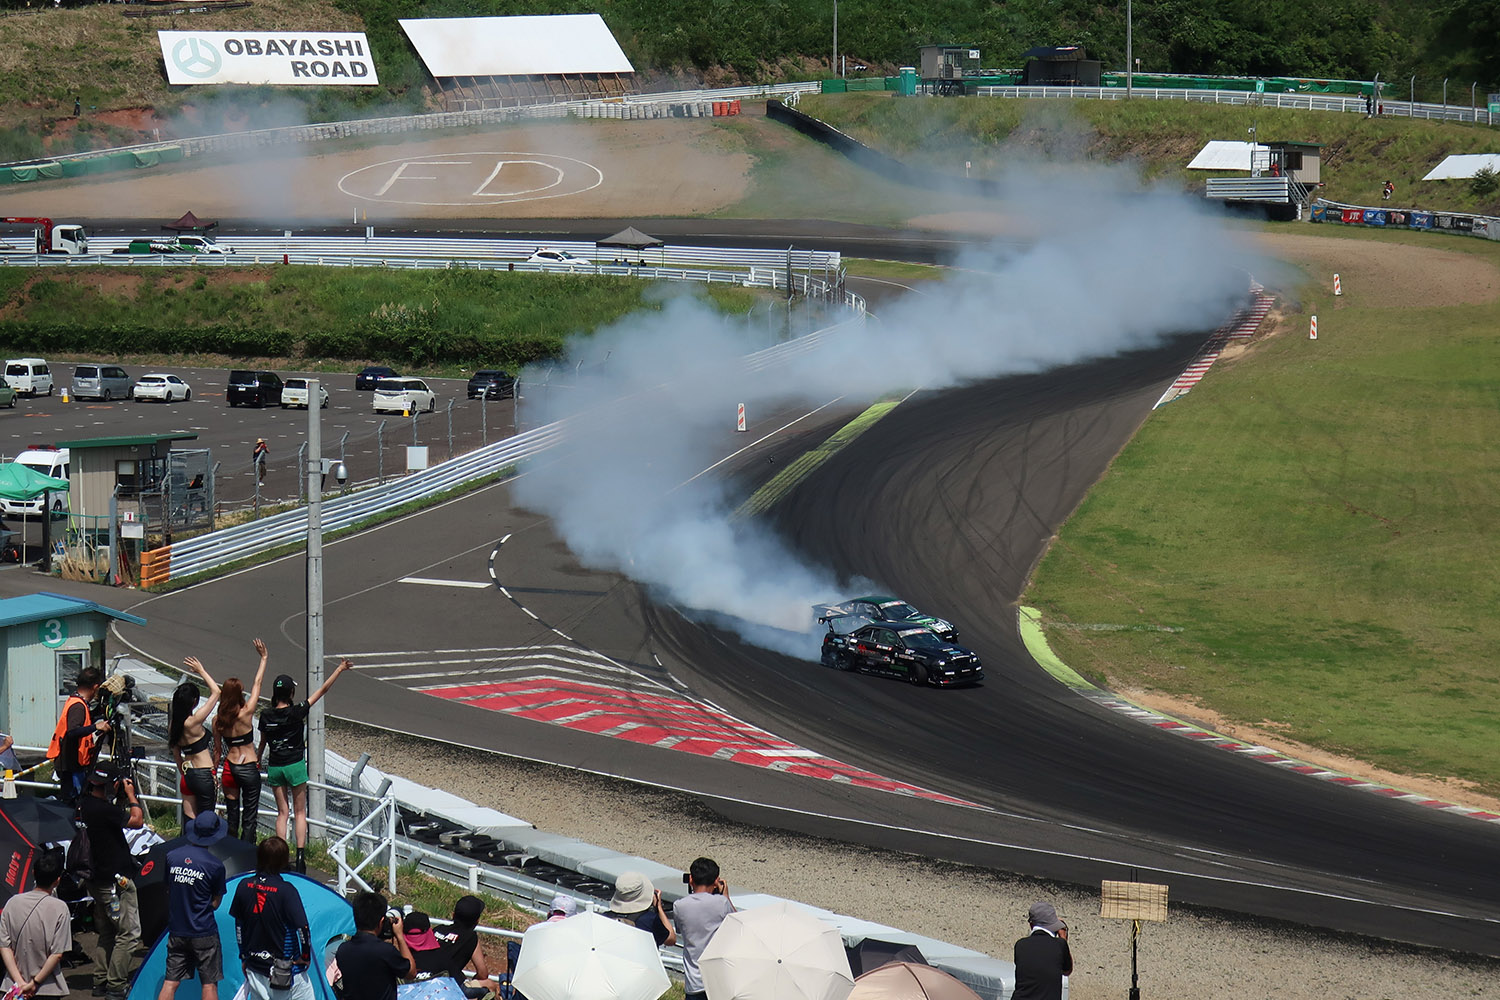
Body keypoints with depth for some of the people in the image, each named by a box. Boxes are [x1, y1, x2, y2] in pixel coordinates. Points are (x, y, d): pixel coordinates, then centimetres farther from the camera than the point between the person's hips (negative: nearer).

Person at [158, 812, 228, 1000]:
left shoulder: (171, 857, 0)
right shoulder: (215, 865, -13)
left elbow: (168, 891, 11)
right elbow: (215, 903, -4)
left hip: (176, 932, 4)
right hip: (204, 933, -4)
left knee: (170, 982, 8)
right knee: (209, 984, 3)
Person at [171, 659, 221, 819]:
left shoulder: (173, 724, 3)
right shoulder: (194, 721, -19)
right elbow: (216, 692, -15)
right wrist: (201, 671, -6)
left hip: (188, 774, 7)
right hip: (204, 774, -7)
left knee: (189, 819, 8)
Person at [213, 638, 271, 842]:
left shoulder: (218, 720, -4)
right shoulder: (246, 713, -14)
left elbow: (217, 749, 6)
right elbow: (257, 684, -6)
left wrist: (215, 772, 19)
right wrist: (264, 658, 3)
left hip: (229, 768, 4)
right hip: (249, 768, -4)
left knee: (232, 815, 12)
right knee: (250, 816, 1)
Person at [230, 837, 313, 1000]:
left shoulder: (244, 887, -2)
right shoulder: (286, 890, -17)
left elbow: (238, 925, 8)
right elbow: (302, 927, -19)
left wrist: (243, 957, 20)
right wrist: (306, 956, -3)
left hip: (255, 967, 5)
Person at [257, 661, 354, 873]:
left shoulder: (266, 716, -3)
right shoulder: (296, 712, -14)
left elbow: (262, 742, 11)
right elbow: (322, 690, -11)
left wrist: (257, 760, 29)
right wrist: (340, 669, -6)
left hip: (274, 767, 3)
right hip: (295, 766, -3)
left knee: (282, 812, 10)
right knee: (300, 812, 7)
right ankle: (300, 855, -3)